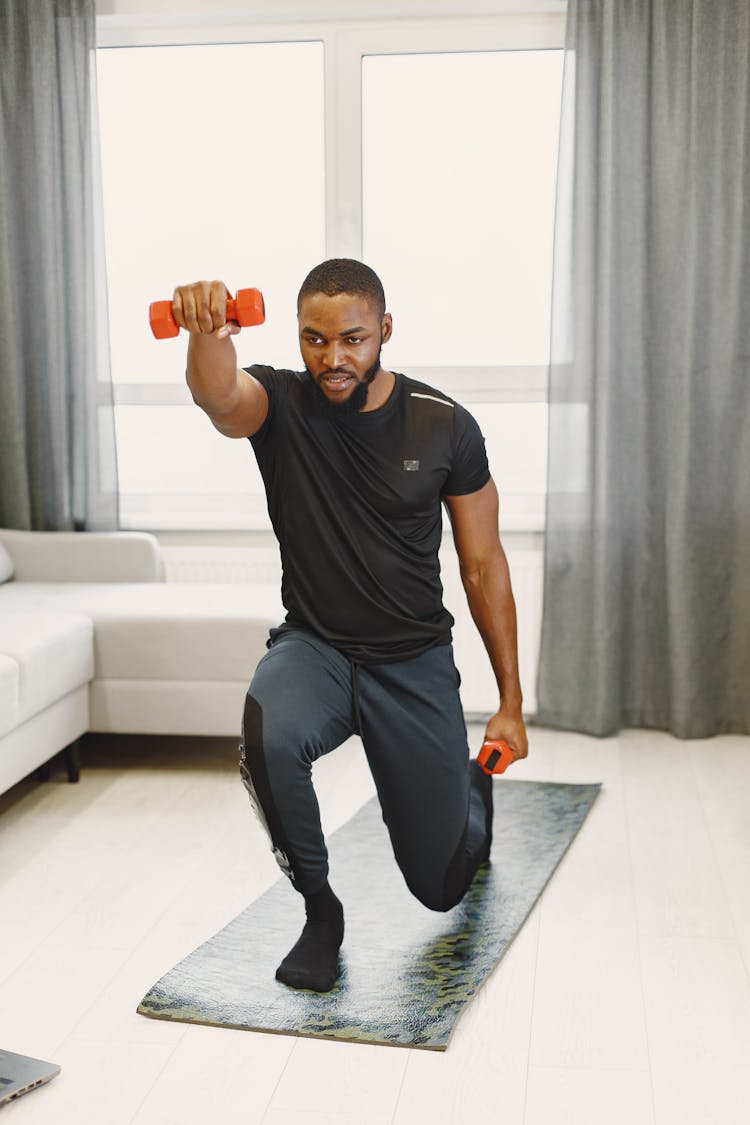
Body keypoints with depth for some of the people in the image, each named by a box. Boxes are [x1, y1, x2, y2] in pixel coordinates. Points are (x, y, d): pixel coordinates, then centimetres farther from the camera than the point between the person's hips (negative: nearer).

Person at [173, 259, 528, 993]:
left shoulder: (444, 426, -8)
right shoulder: (278, 404, -9)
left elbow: (483, 564, -1)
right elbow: (216, 396, -35)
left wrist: (511, 700, -1)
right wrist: (206, 333, -59)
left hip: (415, 662, 0)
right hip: (313, 648, 0)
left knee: (441, 884, 6)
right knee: (269, 736, -37)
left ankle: (472, 791, 44)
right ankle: (320, 910, -8)